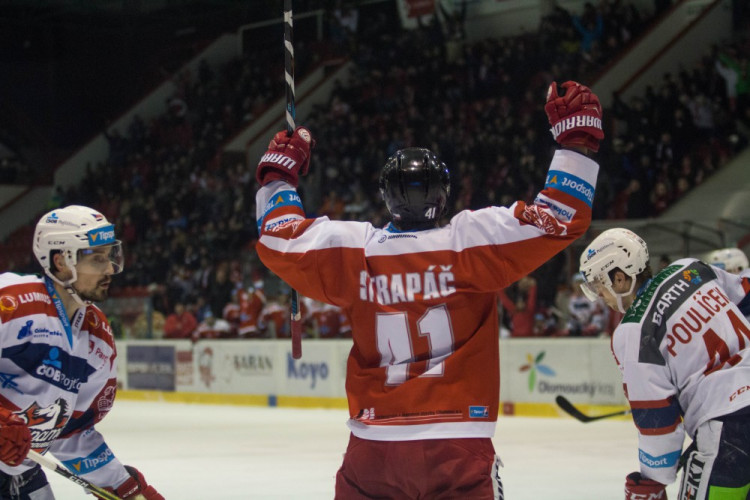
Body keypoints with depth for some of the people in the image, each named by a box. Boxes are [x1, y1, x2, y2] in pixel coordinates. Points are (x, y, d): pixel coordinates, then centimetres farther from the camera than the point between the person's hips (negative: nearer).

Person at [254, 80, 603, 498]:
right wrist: (577, 136, 3)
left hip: (373, 448, 3)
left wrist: (278, 173, 28)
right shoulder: (471, 242, -7)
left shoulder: (352, 251, 0)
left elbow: (278, 239, 13)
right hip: (459, 446, -2)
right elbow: (563, 219, -6)